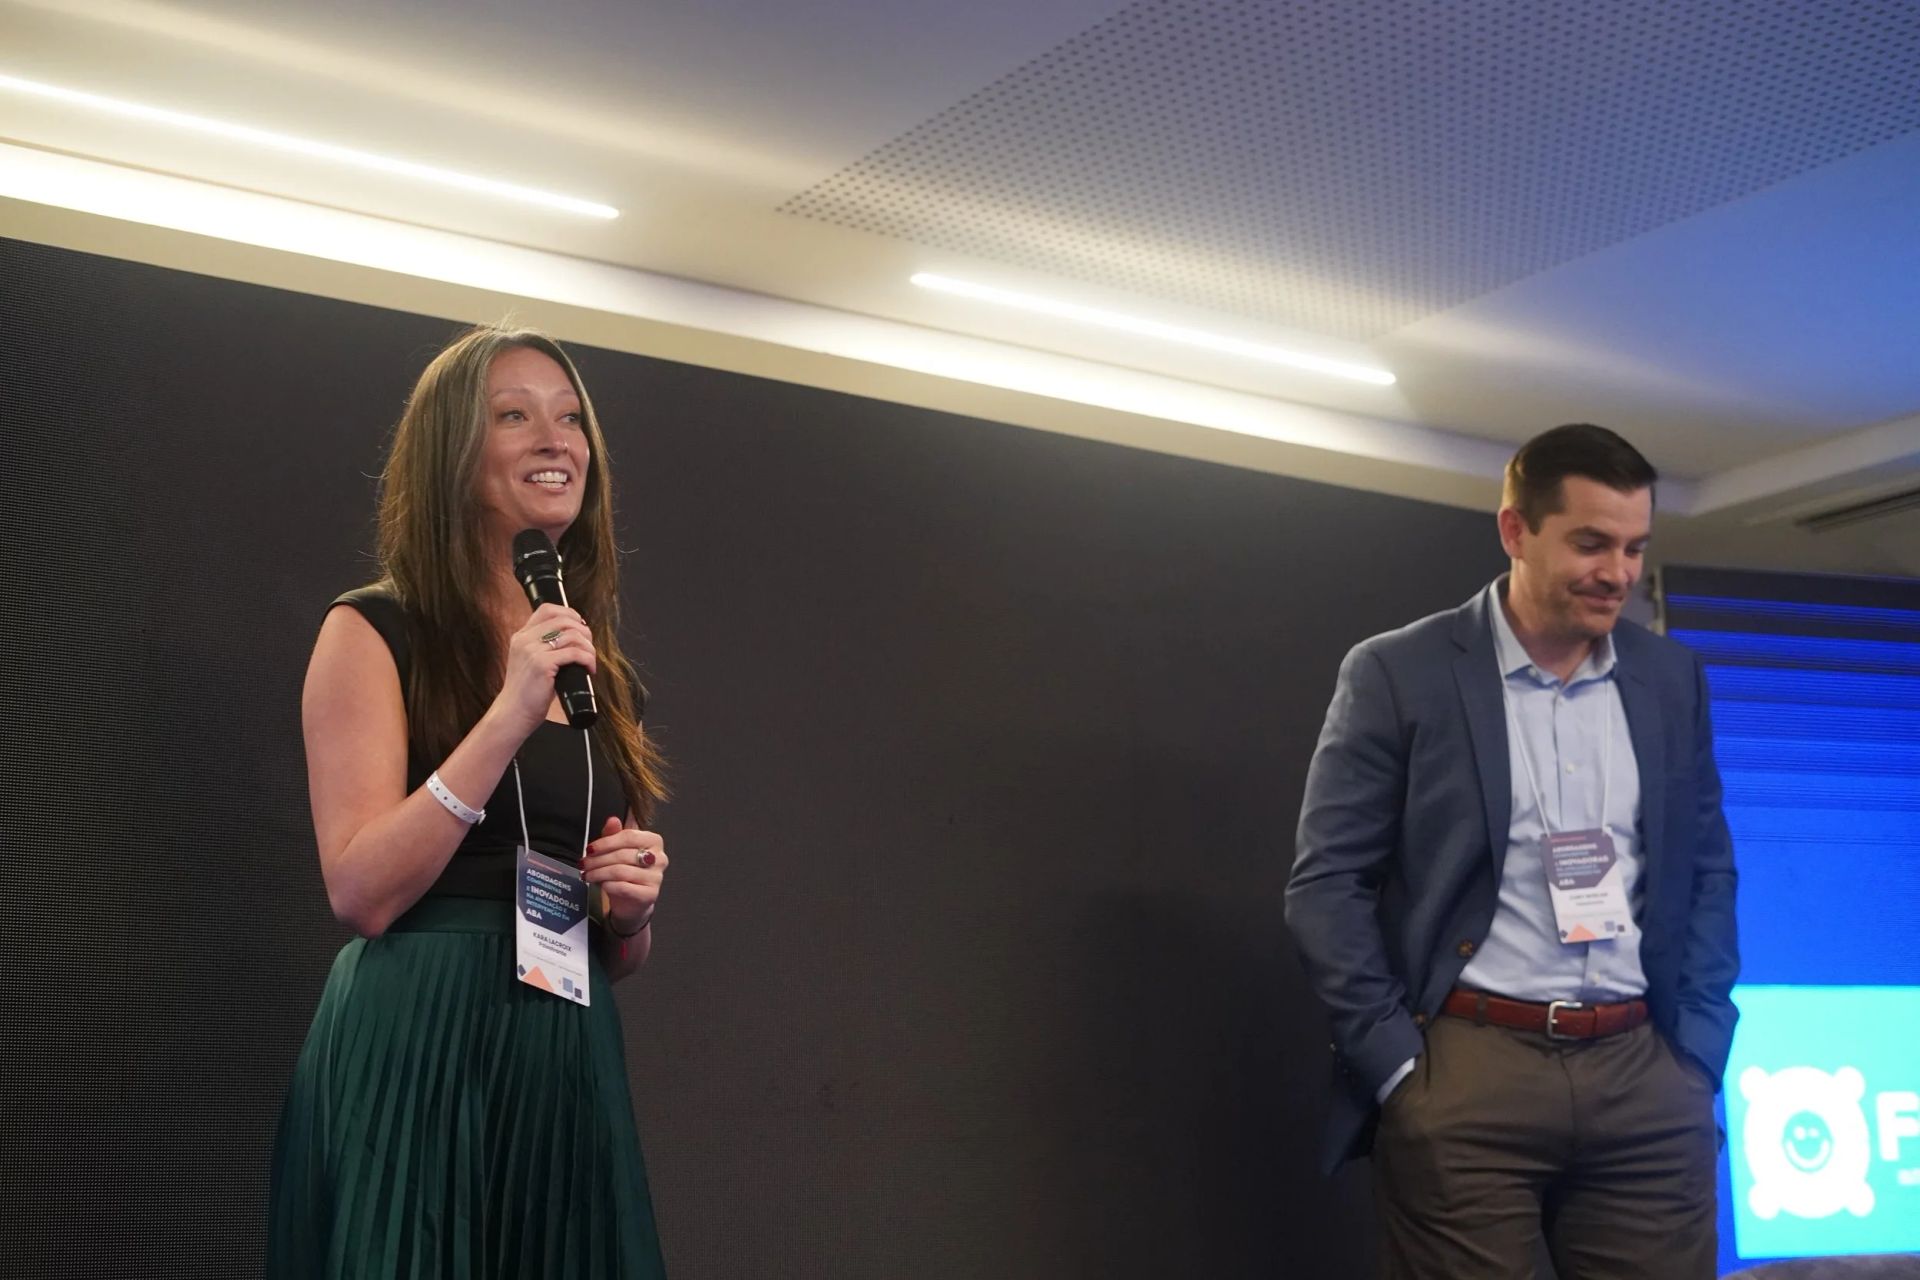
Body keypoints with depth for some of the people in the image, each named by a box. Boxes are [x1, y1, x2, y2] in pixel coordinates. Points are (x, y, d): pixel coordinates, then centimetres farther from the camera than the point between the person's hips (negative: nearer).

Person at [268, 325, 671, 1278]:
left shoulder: (592, 663, 14)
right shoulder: (376, 633, -3)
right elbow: (362, 893, -14)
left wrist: (631, 906, -3)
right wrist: (508, 715, -19)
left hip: (572, 1064, 6)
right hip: (418, 1057, -6)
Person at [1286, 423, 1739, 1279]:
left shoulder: (1672, 680, 10)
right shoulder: (1398, 675, -3)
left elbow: (1707, 870, 15)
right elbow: (1326, 882, -4)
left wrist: (1697, 1052, 5)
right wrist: (1396, 1064, -10)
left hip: (1642, 1074, 4)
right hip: (1463, 1074, -3)